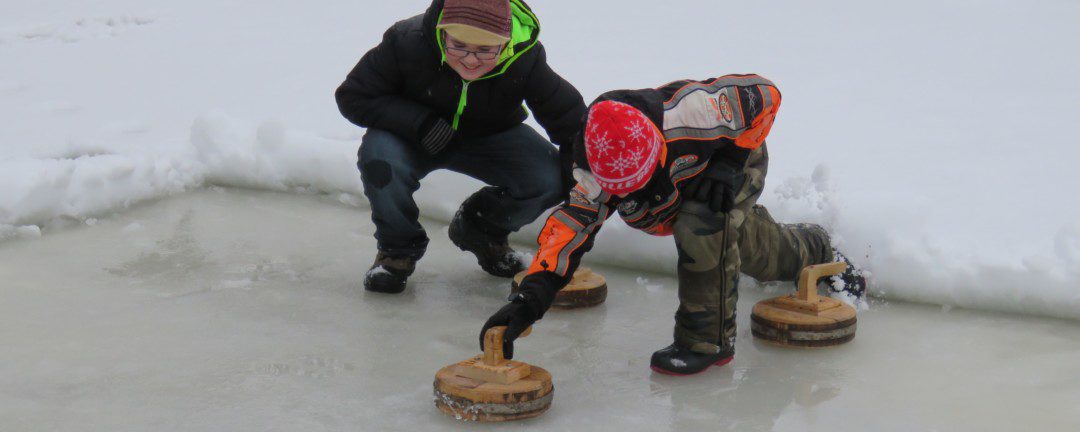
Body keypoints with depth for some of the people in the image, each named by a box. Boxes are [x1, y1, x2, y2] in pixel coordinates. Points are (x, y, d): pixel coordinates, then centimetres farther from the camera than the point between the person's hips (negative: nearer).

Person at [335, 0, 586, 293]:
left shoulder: (525, 58, -27)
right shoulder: (408, 41, -30)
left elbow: (571, 120, -16)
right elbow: (352, 97, -20)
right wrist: (418, 122, -33)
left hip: (491, 138, 2)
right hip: (414, 137, -1)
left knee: (549, 178, -24)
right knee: (379, 157, -35)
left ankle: (483, 231, 10)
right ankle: (398, 248, -5)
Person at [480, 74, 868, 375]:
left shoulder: (684, 114, -46)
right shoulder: (593, 173, -33)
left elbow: (763, 95, -34)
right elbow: (570, 227, -38)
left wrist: (730, 164, -34)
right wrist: (529, 298, -50)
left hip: (737, 157, -5)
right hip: (685, 179, 5)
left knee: (702, 227, -34)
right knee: (761, 257, 22)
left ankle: (709, 340, -17)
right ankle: (811, 248, 58)